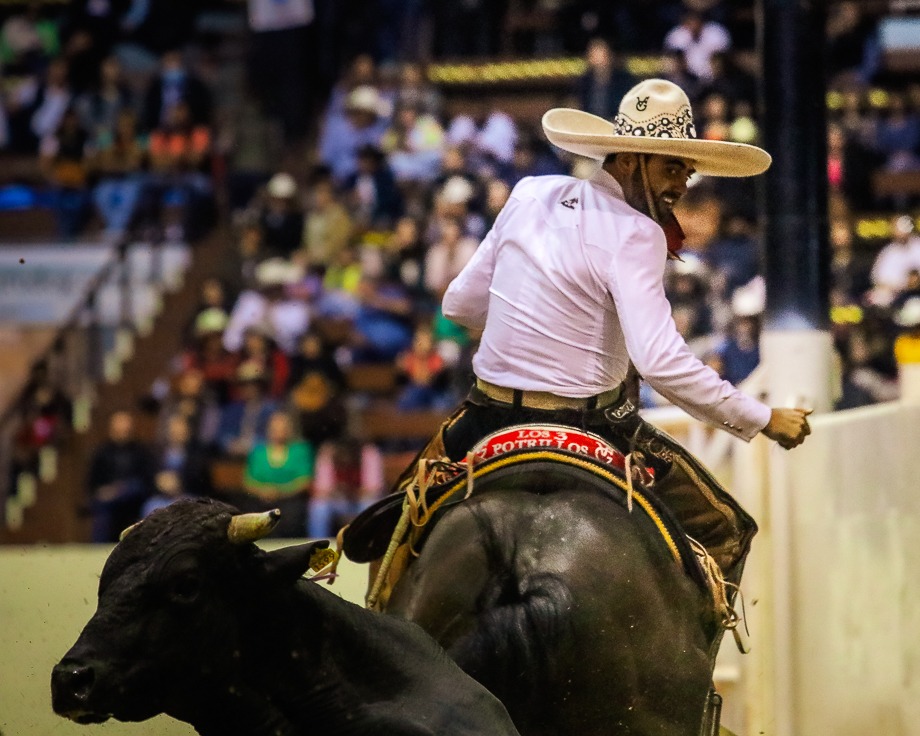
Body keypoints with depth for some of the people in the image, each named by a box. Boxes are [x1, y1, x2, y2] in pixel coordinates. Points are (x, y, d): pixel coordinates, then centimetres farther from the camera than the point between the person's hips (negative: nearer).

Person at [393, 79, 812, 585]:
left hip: (489, 412, 6)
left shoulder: (530, 195, 3)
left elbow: (461, 304, 10)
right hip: (588, 424, -6)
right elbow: (661, 363, -26)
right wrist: (762, 421, -20)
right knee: (725, 530, 8)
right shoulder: (634, 235, -16)